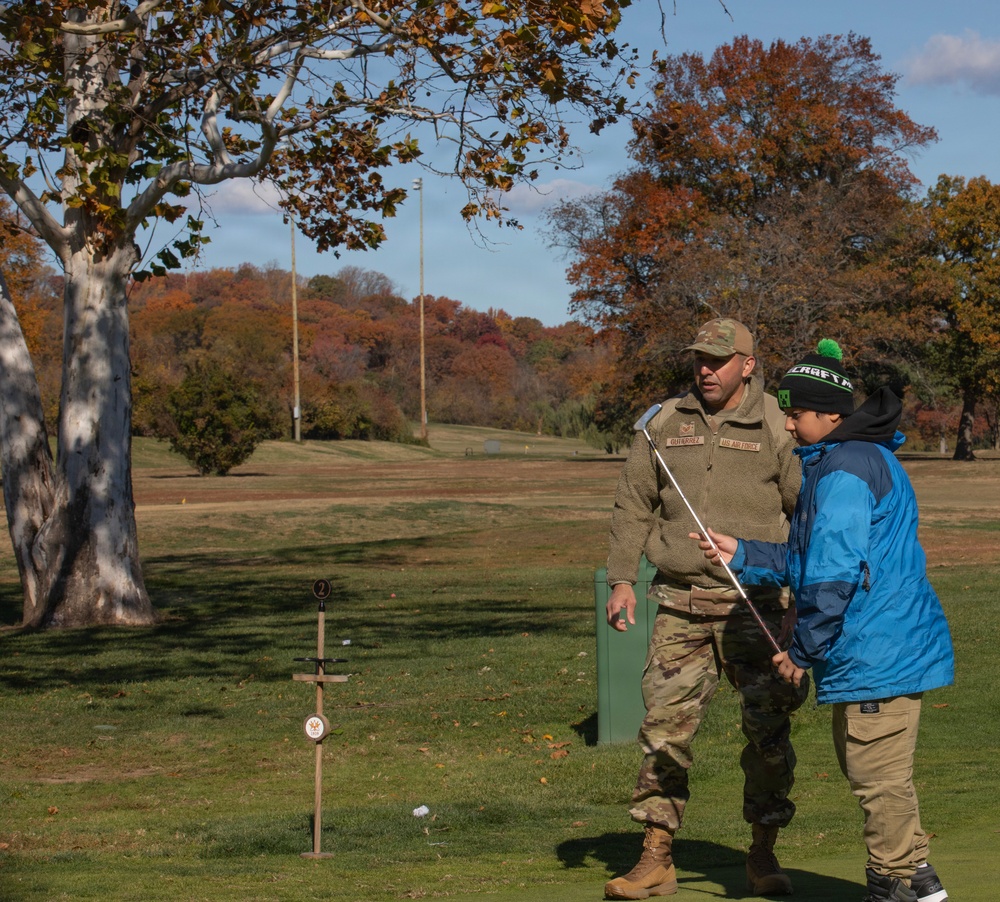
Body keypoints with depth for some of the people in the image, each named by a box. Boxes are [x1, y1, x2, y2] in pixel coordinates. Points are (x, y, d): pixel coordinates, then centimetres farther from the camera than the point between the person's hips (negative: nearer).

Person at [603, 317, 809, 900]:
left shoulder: (777, 429, -1)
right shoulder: (665, 424, 9)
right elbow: (633, 505, 14)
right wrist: (622, 579, 5)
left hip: (756, 605, -2)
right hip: (681, 606, 3)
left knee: (768, 729, -2)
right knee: (665, 727, -1)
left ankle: (764, 855, 13)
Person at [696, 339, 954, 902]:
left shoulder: (843, 471, -18)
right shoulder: (864, 460, 16)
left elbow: (834, 576, -22)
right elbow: (807, 561, 19)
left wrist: (803, 650, -14)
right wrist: (740, 554, 11)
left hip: (878, 654, -11)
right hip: (894, 646, 11)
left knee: (878, 775, -1)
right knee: (866, 765, 21)